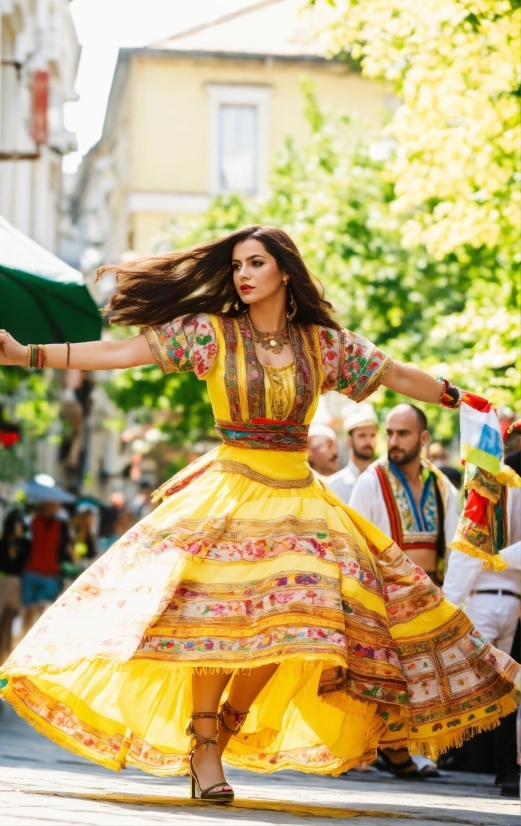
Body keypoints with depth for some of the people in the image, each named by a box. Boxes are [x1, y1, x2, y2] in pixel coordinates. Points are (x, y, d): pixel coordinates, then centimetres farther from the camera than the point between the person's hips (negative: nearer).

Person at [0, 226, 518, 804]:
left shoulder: (324, 343, 6)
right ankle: (203, 755, -12)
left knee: (293, 622, -11)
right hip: (229, 490, -3)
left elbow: (399, 376, 16)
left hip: (299, 498, 3)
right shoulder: (210, 333, -1)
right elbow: (120, 352, -6)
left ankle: (223, 731, 7)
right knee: (216, 610, -20)